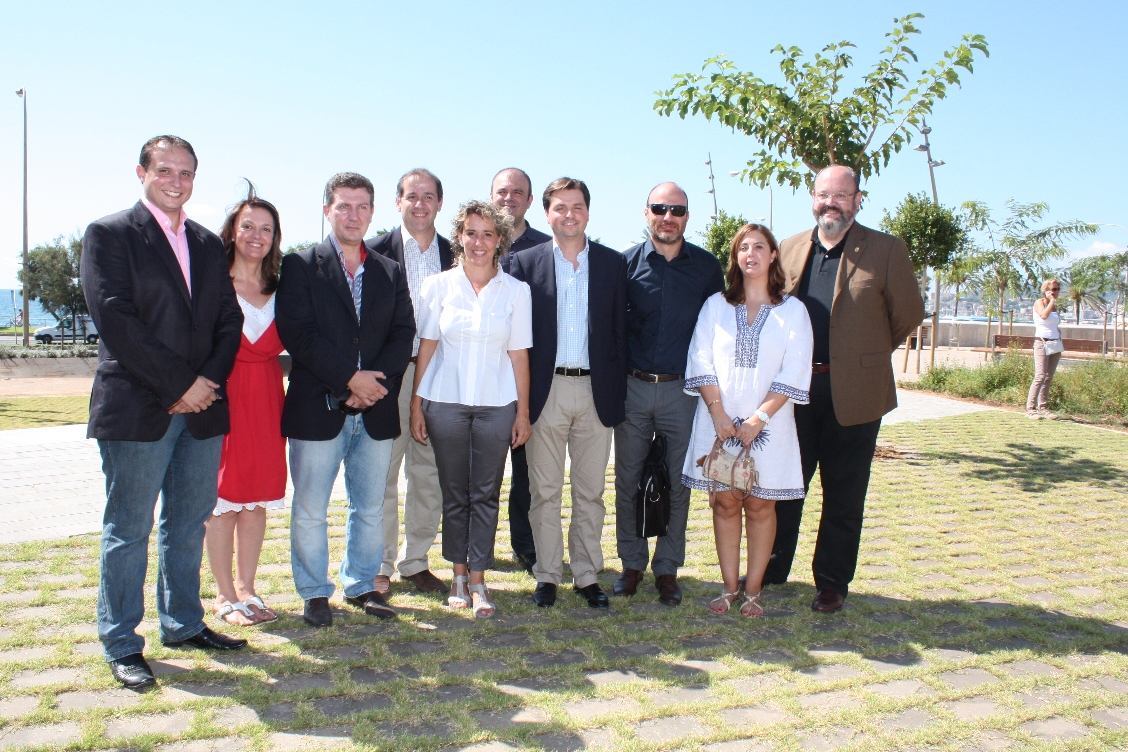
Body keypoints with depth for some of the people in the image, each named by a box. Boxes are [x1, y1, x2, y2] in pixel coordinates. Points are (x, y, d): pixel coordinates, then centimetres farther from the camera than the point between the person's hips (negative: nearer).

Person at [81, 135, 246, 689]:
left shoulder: (208, 244, 15)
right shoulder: (108, 235, -1)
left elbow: (229, 319, 11)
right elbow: (116, 320, -12)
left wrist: (209, 381, -5)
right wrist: (179, 385, -13)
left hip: (202, 408, 5)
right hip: (136, 409, -5)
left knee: (189, 526, 13)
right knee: (128, 530, 2)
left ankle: (183, 624, 27)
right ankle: (121, 645, 14)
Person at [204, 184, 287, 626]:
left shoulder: (278, 288, 9)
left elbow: (281, 344, 10)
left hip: (267, 397, 4)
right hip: (224, 395, -4)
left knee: (258, 498, 9)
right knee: (222, 498, 2)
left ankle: (246, 589, 21)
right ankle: (224, 595, 14)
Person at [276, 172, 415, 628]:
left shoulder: (391, 273, 13)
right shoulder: (300, 266, 2)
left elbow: (403, 334, 5)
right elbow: (297, 333, -9)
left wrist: (377, 381, -11)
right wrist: (350, 378, -15)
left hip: (376, 410, 3)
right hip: (318, 408, -3)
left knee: (370, 508, 11)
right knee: (309, 510, 4)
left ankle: (361, 585, 26)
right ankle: (314, 593, 19)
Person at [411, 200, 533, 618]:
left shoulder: (516, 291, 3)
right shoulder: (438, 286, 4)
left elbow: (519, 355, 3)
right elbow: (426, 347, 5)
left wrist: (523, 413, 2)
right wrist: (415, 404, 2)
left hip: (497, 404, 0)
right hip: (445, 402, 0)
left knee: (486, 494, 4)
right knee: (454, 493, 9)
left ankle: (478, 582, 13)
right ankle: (459, 575, 22)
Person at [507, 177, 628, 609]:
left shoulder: (613, 263, 6)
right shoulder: (526, 262, 3)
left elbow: (620, 331, 5)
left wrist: (618, 393, 0)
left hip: (596, 392, 1)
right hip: (545, 391, -1)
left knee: (590, 492, 9)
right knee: (545, 492, 7)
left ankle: (587, 576, 22)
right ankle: (547, 576, 19)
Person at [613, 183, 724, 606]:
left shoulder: (707, 267, 2)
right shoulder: (626, 263, 1)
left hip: (683, 389, 0)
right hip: (632, 388, 0)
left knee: (678, 482, 6)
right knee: (628, 480, 8)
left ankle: (667, 569, 20)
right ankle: (632, 563, 23)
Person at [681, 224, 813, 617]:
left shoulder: (793, 311, 3)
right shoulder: (716, 305, 7)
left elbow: (794, 374, -4)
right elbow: (700, 362, 1)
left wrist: (759, 418, -13)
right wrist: (718, 412, -10)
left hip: (769, 425, -1)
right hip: (719, 420, 1)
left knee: (760, 506, 4)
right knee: (724, 503, 5)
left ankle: (753, 590, 14)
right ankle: (729, 587, 15)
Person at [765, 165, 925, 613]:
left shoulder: (885, 250, -2)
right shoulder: (789, 250, 8)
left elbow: (909, 314, 2)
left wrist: (869, 354, 6)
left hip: (853, 393, -3)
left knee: (843, 496, 8)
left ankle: (832, 583, 22)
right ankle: (771, 571, 27)